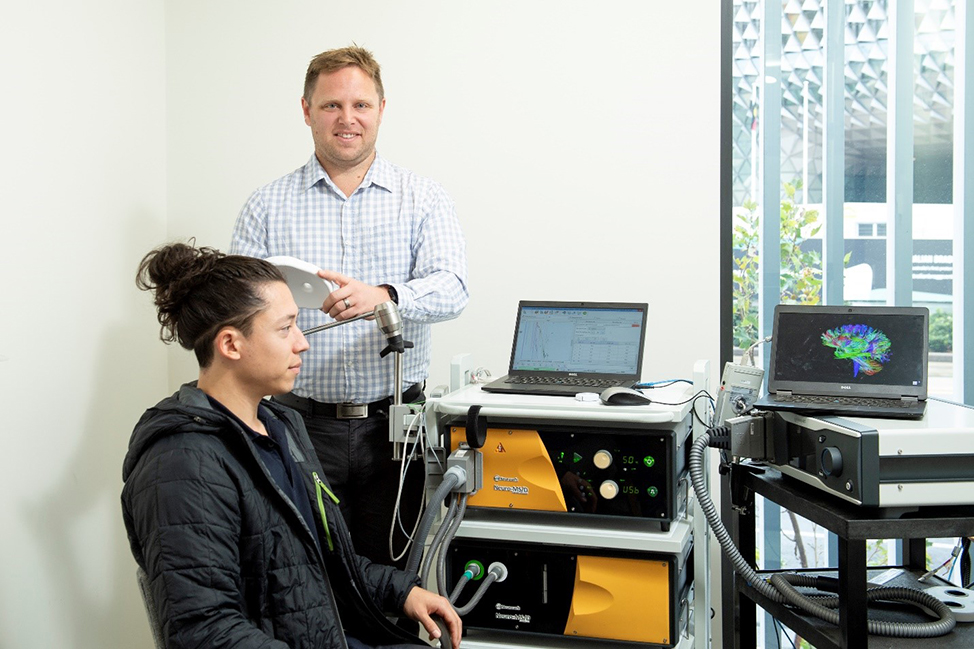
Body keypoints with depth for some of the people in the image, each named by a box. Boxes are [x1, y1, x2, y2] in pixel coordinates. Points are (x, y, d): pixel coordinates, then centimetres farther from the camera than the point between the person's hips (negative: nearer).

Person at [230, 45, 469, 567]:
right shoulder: (268, 206, 7)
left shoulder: (423, 200, 4)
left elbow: (451, 287, -11)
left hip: (392, 424, 0)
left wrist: (381, 296, -32)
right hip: (302, 424, 0)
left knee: (390, 572, 7)